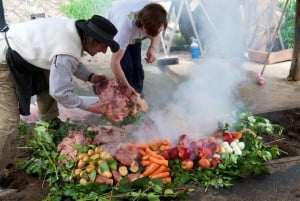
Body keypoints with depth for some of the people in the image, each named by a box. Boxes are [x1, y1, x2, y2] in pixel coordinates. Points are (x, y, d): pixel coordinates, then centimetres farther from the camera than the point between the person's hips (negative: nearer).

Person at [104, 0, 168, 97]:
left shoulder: (153, 17, -34)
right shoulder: (126, 25, -48)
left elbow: (156, 32, -5)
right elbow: (114, 62, -43)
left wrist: (152, 48, -22)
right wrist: (127, 87, -36)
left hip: (134, 33, 4)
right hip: (113, 29, -4)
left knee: (137, 64, -4)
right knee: (126, 65, -17)